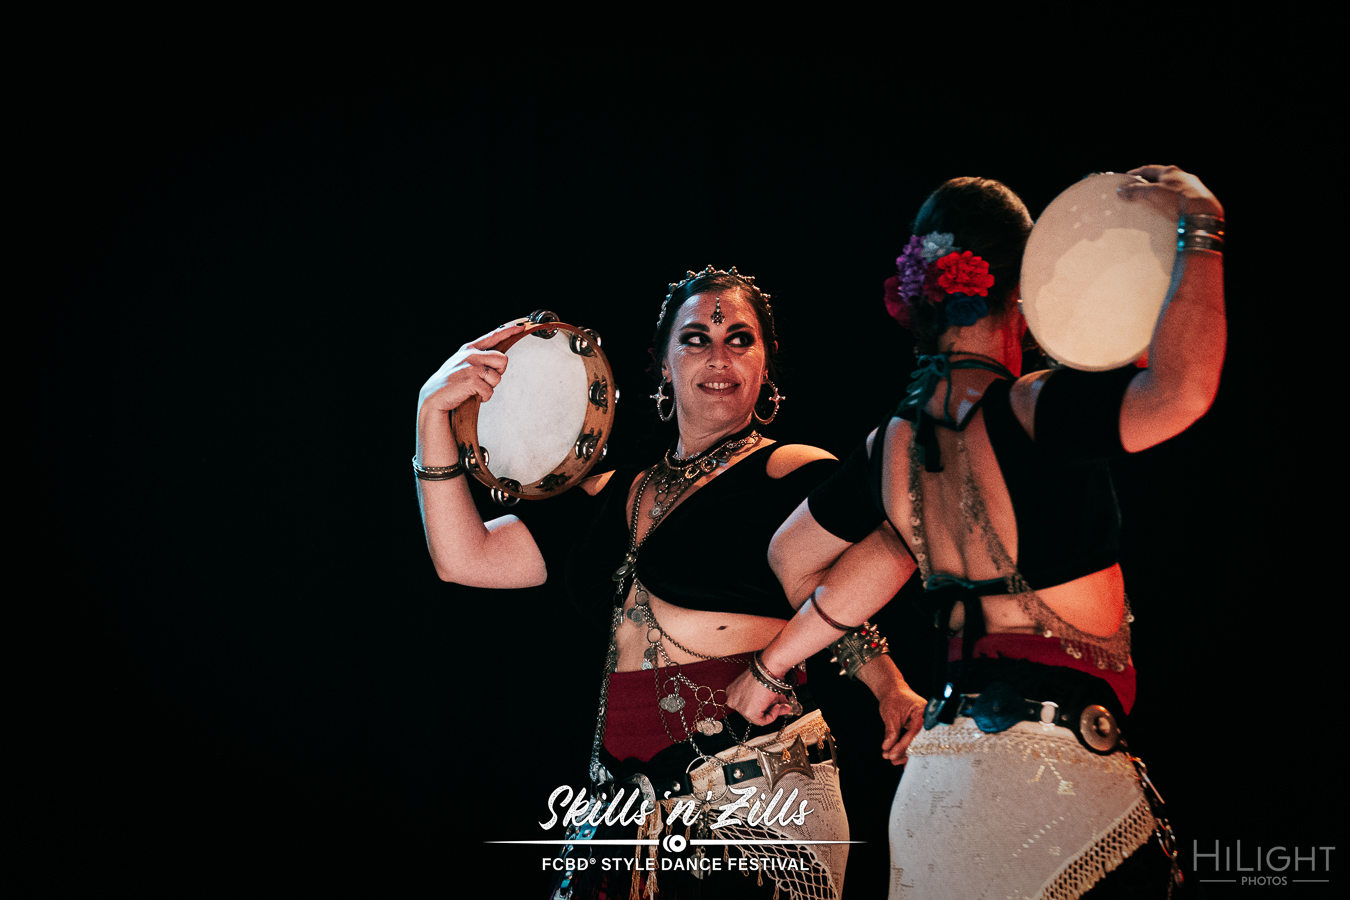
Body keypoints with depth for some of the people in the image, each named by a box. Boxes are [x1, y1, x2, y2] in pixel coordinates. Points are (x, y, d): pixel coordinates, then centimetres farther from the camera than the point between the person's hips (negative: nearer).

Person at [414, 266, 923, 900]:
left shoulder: (795, 474, -1)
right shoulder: (617, 496, 16)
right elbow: (466, 558, 14)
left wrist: (893, 692, -31)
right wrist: (432, 413, 9)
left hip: (757, 797, -5)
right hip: (628, 802, 5)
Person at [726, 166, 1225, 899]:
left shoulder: (893, 444, 8)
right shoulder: (1029, 412, -15)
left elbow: (792, 554, 22)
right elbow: (1181, 391, -30)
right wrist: (1200, 227, -19)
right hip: (1056, 754, -8)